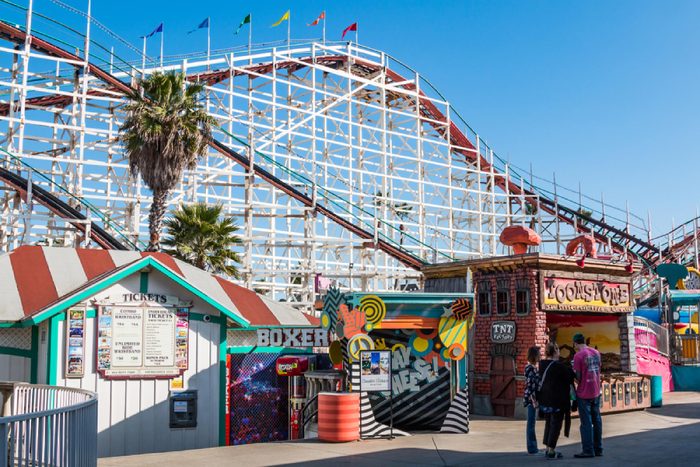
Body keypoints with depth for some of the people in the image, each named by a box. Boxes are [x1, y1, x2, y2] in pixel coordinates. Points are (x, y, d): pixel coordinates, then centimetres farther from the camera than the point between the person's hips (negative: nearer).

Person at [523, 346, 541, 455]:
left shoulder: (533, 367, 14)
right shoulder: (530, 368, -15)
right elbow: (529, 386, -19)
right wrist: (534, 400, -20)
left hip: (534, 398, 9)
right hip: (531, 398, -9)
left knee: (532, 423, 13)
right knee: (531, 423, -3)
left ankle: (533, 447, 20)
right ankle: (531, 448, 2)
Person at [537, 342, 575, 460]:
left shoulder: (542, 365, 2)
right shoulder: (558, 366, -20)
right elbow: (571, 375, -11)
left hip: (545, 399, 7)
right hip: (557, 400, -7)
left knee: (548, 423, 18)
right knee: (556, 424, 2)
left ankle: (548, 449, 23)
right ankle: (551, 451, 3)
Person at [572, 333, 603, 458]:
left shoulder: (578, 355, -15)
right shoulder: (596, 353, 6)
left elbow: (578, 377, -14)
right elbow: (597, 370, 14)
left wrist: (573, 372, 5)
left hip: (584, 394, -6)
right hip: (596, 392, 6)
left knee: (586, 422, -1)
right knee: (597, 420, 13)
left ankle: (588, 450, 1)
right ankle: (598, 449, 19)